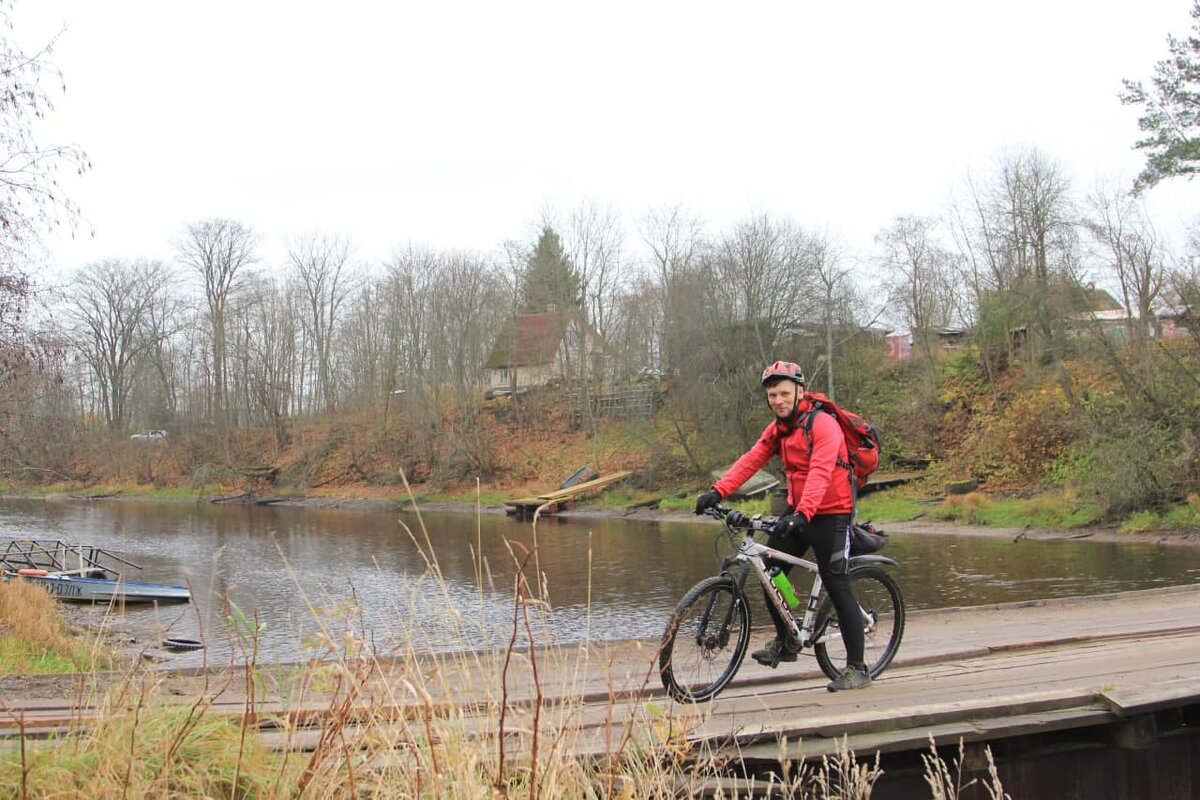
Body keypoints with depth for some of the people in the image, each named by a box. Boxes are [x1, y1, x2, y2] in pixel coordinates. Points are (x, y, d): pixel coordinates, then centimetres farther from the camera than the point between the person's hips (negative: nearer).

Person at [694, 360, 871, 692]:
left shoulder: (822, 424, -18)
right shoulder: (777, 429, 6)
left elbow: (820, 472, -31)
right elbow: (750, 460, -5)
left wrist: (803, 513, -45)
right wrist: (718, 491, -19)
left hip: (829, 514, -7)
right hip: (796, 510, 7)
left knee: (838, 588, -6)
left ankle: (857, 668, 3)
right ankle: (785, 642, 23)